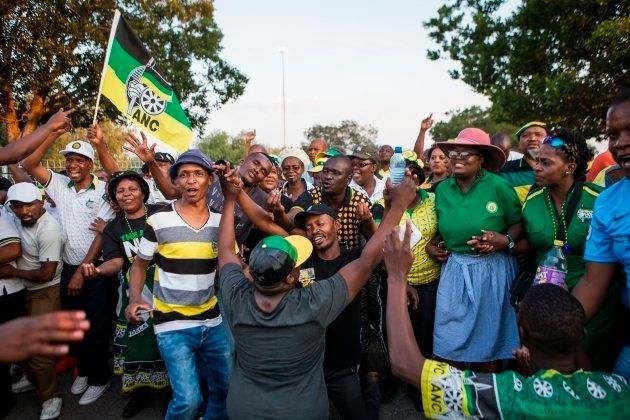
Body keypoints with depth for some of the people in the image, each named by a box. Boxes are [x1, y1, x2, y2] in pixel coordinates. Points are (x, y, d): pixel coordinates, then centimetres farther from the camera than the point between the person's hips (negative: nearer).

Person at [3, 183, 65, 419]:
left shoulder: (48, 230, -26)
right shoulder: (19, 220, -2)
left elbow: (46, 274, -25)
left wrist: (11, 272, -13)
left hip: (45, 292, -8)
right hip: (24, 289, 8)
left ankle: (50, 396, 13)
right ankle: (33, 377, 45)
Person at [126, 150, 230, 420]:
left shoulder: (221, 221, 2)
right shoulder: (158, 221, -8)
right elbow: (139, 265, 3)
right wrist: (134, 299, -14)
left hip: (214, 321, 4)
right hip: (173, 323, -3)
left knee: (226, 390, 10)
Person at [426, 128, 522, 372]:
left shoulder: (498, 186, -9)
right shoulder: (443, 189, 4)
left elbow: (519, 221, -1)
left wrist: (507, 240, -19)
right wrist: (431, 244, 2)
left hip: (492, 270, -3)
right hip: (454, 271, 3)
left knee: (490, 341, 12)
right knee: (451, 342, 7)